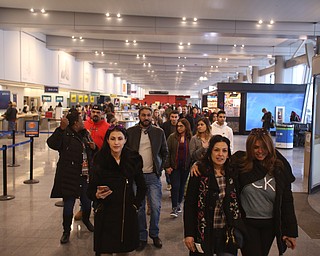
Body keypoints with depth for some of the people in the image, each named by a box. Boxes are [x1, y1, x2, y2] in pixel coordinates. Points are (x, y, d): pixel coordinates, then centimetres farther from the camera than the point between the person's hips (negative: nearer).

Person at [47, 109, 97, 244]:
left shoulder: (85, 134, 12)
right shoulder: (65, 134, -10)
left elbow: (93, 154, 24)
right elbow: (52, 144, -28)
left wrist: (94, 148, 1)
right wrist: (61, 128, -36)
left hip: (85, 177, 6)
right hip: (69, 177, -6)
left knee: (87, 203, 17)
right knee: (68, 206, 3)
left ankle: (86, 219, 48)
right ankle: (66, 231, 24)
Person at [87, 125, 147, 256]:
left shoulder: (133, 159, -2)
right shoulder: (99, 160, -6)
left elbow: (142, 188, 11)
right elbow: (90, 190, -2)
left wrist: (136, 205, 3)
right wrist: (97, 195, -22)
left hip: (127, 215, 1)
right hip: (105, 215, -1)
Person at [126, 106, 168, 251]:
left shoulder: (159, 132, 3)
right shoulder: (131, 131, 0)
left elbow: (165, 152, 10)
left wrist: (160, 168, 2)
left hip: (153, 175, 0)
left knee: (156, 206, 1)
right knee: (139, 207, 7)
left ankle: (154, 234, 22)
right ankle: (142, 237, 22)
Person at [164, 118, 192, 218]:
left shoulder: (191, 138, 2)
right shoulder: (172, 137, -1)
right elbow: (167, 152, -3)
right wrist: (167, 166, -8)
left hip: (185, 166, 2)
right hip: (174, 166, -2)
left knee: (182, 186, 13)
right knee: (175, 186, -6)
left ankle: (179, 204, 30)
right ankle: (174, 208, -1)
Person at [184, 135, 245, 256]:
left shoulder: (232, 173, 1)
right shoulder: (200, 172, -10)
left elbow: (237, 203, 7)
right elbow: (189, 204, -9)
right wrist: (188, 234, -11)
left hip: (227, 232, 3)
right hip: (204, 232, -3)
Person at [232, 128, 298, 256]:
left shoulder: (280, 168, -6)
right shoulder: (240, 162, -12)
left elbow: (287, 201, -1)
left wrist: (290, 231, -1)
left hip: (270, 224, 3)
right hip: (247, 223, -3)